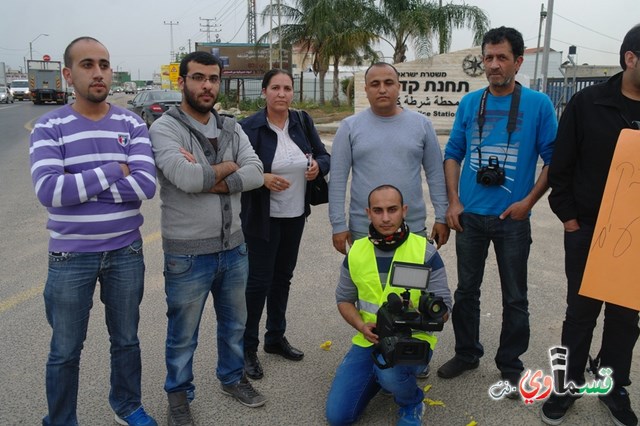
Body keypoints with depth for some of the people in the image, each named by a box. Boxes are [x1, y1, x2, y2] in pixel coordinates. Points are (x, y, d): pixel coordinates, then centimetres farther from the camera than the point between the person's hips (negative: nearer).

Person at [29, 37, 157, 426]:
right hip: (71, 257, -1)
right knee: (65, 351, 14)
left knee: (126, 340, 19)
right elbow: (49, 190, -21)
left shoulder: (132, 124, -3)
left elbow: (146, 185, -16)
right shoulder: (49, 127, -7)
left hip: (126, 253, 2)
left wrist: (81, 186, -18)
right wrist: (113, 171, -18)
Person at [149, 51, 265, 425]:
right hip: (188, 253, -5)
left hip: (234, 246, 5)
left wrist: (207, 180, -20)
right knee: (183, 333, 13)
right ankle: (179, 394, 36)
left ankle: (233, 377, 45)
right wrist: (228, 167, -12)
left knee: (235, 323, 22)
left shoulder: (232, 128, 6)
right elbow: (184, 177, -28)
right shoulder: (165, 128, -11)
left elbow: (256, 173, -9)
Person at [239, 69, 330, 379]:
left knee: (283, 277, 16)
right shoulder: (249, 127, -10)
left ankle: (275, 338, 33)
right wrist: (262, 179, -27)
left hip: (295, 215, 5)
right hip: (262, 217, -5)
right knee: (259, 281, -1)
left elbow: (324, 156, 10)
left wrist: (318, 165, -12)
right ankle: (248, 348, 16)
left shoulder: (303, 122, 4)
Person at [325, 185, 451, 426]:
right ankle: (381, 376, 24)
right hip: (368, 342, 4)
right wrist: (362, 326, -11)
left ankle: (412, 404, 0)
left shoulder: (425, 252, -10)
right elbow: (344, 299, 10)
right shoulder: (356, 251, 0)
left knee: (389, 371, -37)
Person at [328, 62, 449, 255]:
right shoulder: (350, 126, -1)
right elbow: (337, 179, -2)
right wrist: (339, 225, -6)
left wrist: (441, 217, 2)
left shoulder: (422, 124, 3)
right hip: (363, 231, -1)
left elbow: (435, 174, 6)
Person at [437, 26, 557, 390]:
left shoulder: (538, 105, -5)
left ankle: (511, 364, 28)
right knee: (466, 290, 13)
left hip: (513, 218, -2)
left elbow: (553, 159, -2)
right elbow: (453, 154, 7)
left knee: (515, 297, 9)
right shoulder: (469, 104, 3)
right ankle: (467, 353, 31)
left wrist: (528, 202, -11)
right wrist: (453, 202, -1)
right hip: (469, 216, 3)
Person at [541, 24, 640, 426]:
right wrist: (568, 218, -7)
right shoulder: (588, 103, -4)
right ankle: (569, 383, 27)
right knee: (581, 312, 10)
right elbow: (561, 165, -3)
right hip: (588, 231, -2)